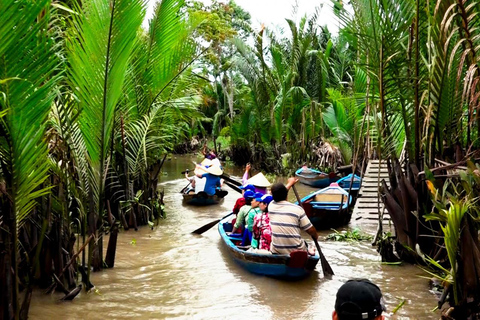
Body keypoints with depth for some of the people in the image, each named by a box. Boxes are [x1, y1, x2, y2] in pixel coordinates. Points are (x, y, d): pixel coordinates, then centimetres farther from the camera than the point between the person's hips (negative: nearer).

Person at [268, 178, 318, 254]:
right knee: (304, 244, 32)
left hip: (276, 252, 2)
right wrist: (316, 236, 17)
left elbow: (278, 195, 21)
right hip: (296, 252, -2)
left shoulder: (271, 206, -3)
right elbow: (310, 230, -6)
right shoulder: (297, 209, -13)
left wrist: (290, 183, 37)